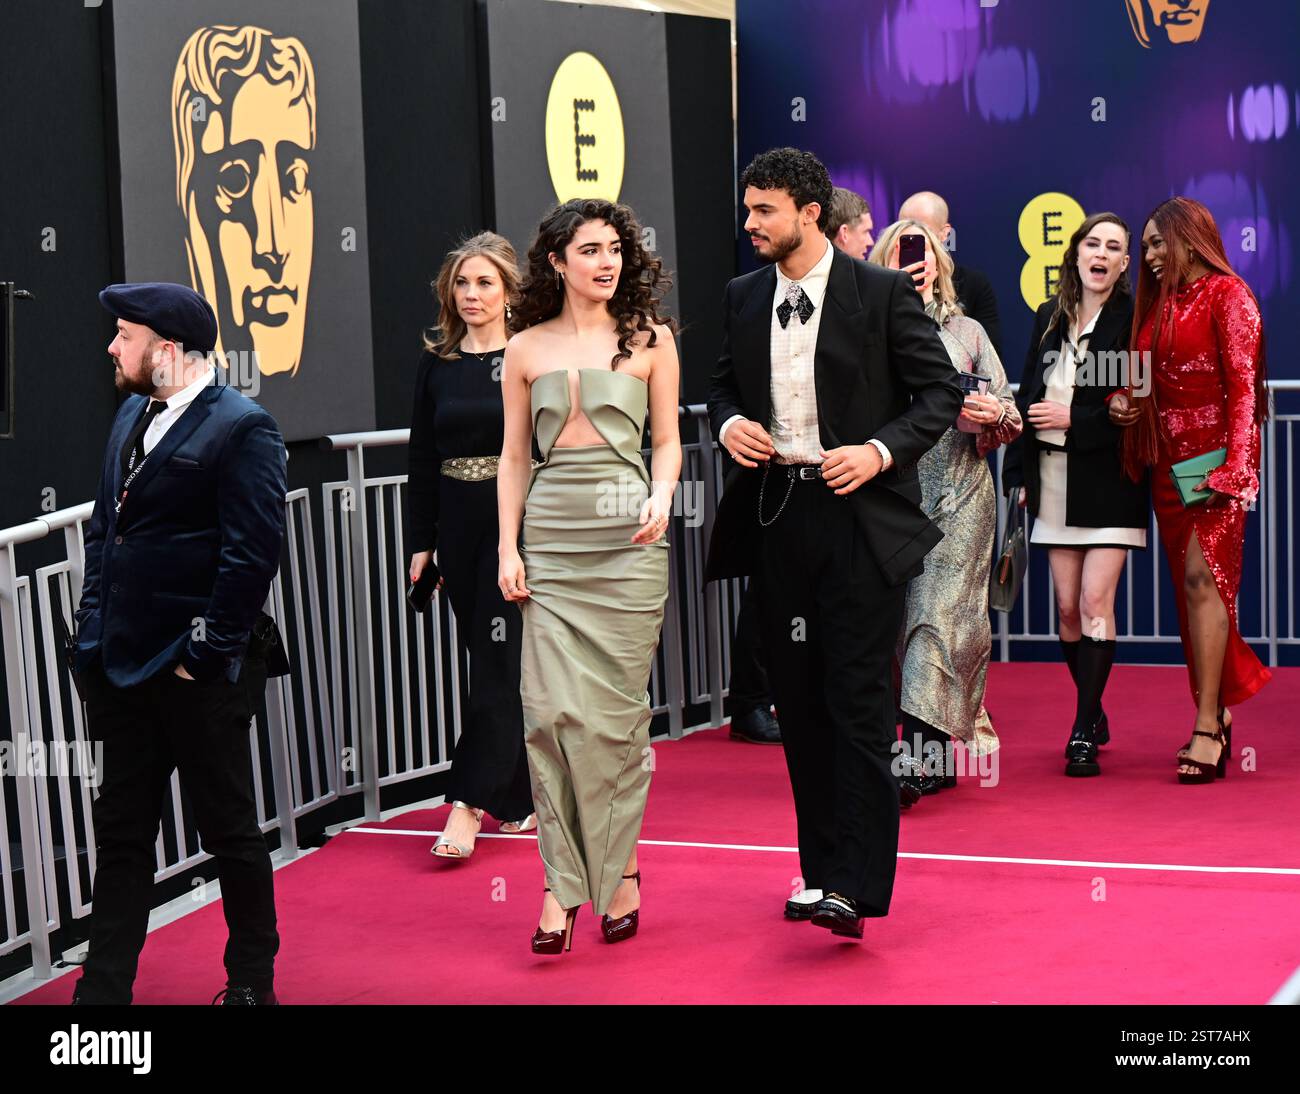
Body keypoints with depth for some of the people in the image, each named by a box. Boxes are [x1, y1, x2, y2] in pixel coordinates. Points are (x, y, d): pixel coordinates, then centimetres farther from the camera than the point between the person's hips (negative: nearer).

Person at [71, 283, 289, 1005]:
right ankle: (105, 989, 16)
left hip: (198, 674, -8)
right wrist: (96, 631, 11)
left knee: (231, 830, 7)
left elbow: (252, 553, -16)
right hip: (124, 668, 8)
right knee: (122, 832, 11)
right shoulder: (131, 418, 13)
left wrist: (207, 652, -17)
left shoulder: (243, 428, -12)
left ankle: (253, 982, 21)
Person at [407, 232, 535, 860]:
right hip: (459, 526, 5)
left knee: (499, 664, -8)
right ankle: (521, 798, 20)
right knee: (490, 661, 10)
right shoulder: (436, 365, 7)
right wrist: (422, 543, 6)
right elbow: (423, 460, 9)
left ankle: (467, 805, -9)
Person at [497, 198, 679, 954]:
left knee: (617, 711, 1)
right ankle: (564, 882, -1)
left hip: (627, 535, -1)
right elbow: (515, 456, 10)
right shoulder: (527, 348, 8)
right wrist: (508, 549, 3)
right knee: (553, 709, -6)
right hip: (551, 536, 1)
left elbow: (667, 439, 8)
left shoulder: (649, 339, 6)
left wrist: (661, 496, -11)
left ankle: (619, 866, 16)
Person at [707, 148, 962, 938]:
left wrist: (881, 451, -16)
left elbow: (942, 391, -3)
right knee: (800, 700, 10)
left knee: (858, 701, -9)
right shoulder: (744, 298, 10)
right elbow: (724, 384, 23)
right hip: (778, 512, 6)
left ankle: (856, 886, -9)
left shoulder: (883, 293, -5)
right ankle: (822, 868, 20)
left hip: (861, 516, -6)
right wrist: (729, 422, 0)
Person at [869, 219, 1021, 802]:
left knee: (940, 613, -12)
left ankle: (916, 761, -18)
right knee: (906, 617, 3)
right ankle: (938, 757, 14)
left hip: (960, 495, -1)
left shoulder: (966, 331, 12)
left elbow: (1009, 415, 12)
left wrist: (992, 415, -9)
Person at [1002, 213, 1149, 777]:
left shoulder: (1133, 319, -4)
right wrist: (1018, 471, 10)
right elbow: (1028, 397, 15)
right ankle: (1093, 713, 21)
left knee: (1096, 601, -11)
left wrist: (1074, 419, -13)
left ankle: (1084, 732, -9)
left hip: (1109, 480, -5)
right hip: (1055, 476, 5)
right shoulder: (1049, 319, 12)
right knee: (1067, 607, 5)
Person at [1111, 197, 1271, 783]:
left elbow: (1243, 385, -12)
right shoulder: (1158, 304, 17)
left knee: (1202, 576, -15)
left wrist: (1234, 466, -19)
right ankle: (1219, 709, 14)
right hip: (1167, 459, 7)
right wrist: (1125, 401, 0)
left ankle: (1208, 727, -15)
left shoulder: (1227, 294, -5)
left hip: (1214, 456, -7)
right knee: (1192, 585, 7)